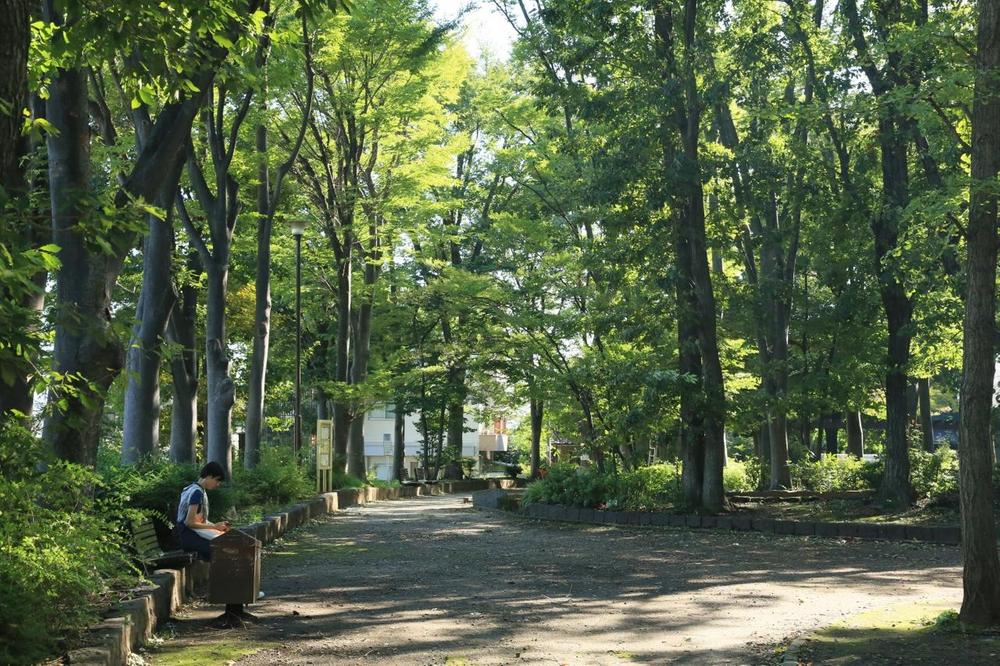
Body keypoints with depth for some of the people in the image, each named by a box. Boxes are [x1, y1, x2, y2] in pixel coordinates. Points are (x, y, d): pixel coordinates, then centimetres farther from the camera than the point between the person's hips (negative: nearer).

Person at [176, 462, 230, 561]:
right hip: (188, 535, -10)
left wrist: (217, 526, 2)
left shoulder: (200, 490, 14)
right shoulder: (197, 492, -16)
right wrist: (214, 526, -14)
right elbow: (189, 522, -22)